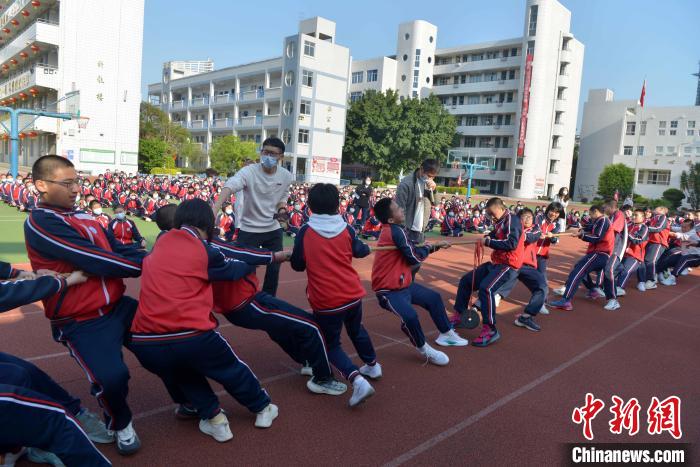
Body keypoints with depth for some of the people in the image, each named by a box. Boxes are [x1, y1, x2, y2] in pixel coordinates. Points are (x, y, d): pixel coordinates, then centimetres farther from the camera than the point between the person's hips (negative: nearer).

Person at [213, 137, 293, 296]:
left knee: (274, 268, 11)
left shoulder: (286, 176, -6)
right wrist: (215, 209, -55)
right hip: (249, 229, -4)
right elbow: (229, 186, -38)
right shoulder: (248, 172, -20)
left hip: (273, 229, 4)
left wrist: (282, 208, -9)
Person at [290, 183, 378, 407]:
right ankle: (372, 366, 48)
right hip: (353, 294, 4)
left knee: (331, 344, 13)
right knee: (356, 330, 30)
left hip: (325, 301, -3)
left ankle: (358, 381, -7)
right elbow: (361, 251, 17)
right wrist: (364, 246, 39)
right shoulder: (347, 229, -1)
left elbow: (297, 265, 0)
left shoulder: (305, 231, -9)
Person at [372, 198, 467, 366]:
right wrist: (428, 247, 0)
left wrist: (437, 246, 15)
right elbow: (415, 257, -20)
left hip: (402, 283, 11)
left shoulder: (392, 230, 6)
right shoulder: (396, 231, -23)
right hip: (389, 290, -11)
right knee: (410, 316, -31)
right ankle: (424, 349, -4)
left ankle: (446, 334, 36)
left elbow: (413, 249, 17)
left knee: (433, 298, 19)